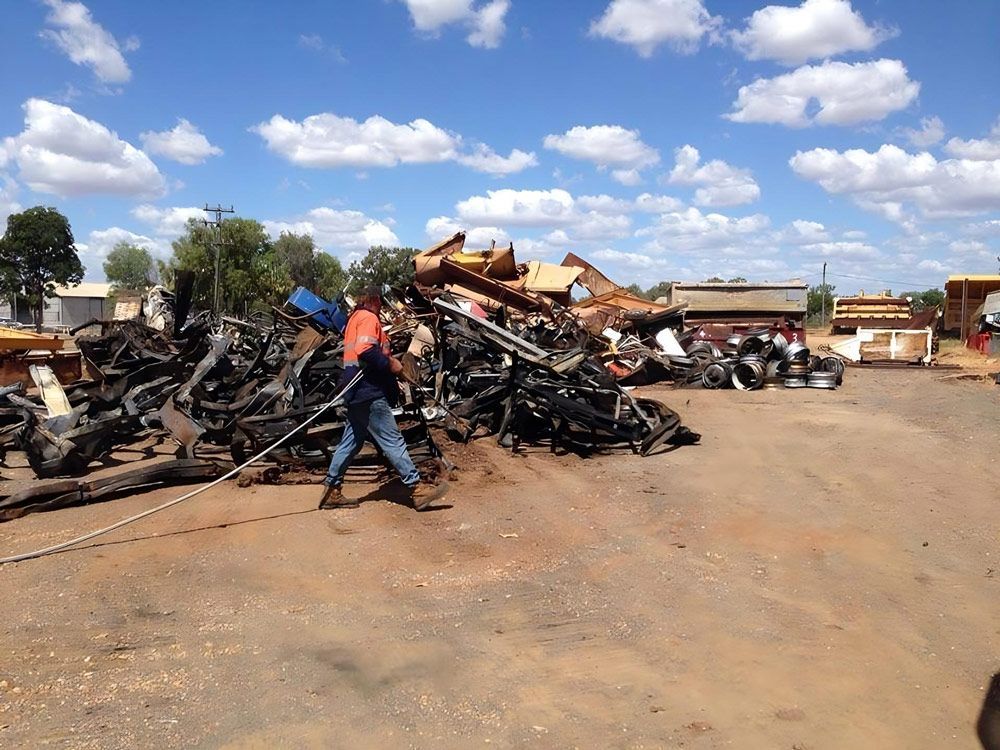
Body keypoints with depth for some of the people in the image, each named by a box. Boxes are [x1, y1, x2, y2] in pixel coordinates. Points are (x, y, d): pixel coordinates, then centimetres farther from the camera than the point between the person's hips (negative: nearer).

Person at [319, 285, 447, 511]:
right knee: (393, 440, -8)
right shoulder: (369, 318, -9)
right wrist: (390, 364, -15)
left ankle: (331, 491, 16)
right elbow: (366, 351, -24)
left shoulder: (354, 318, 21)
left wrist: (389, 359, 14)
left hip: (358, 392, 10)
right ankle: (417, 488, -6)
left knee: (351, 441, 13)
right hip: (370, 392, -10)